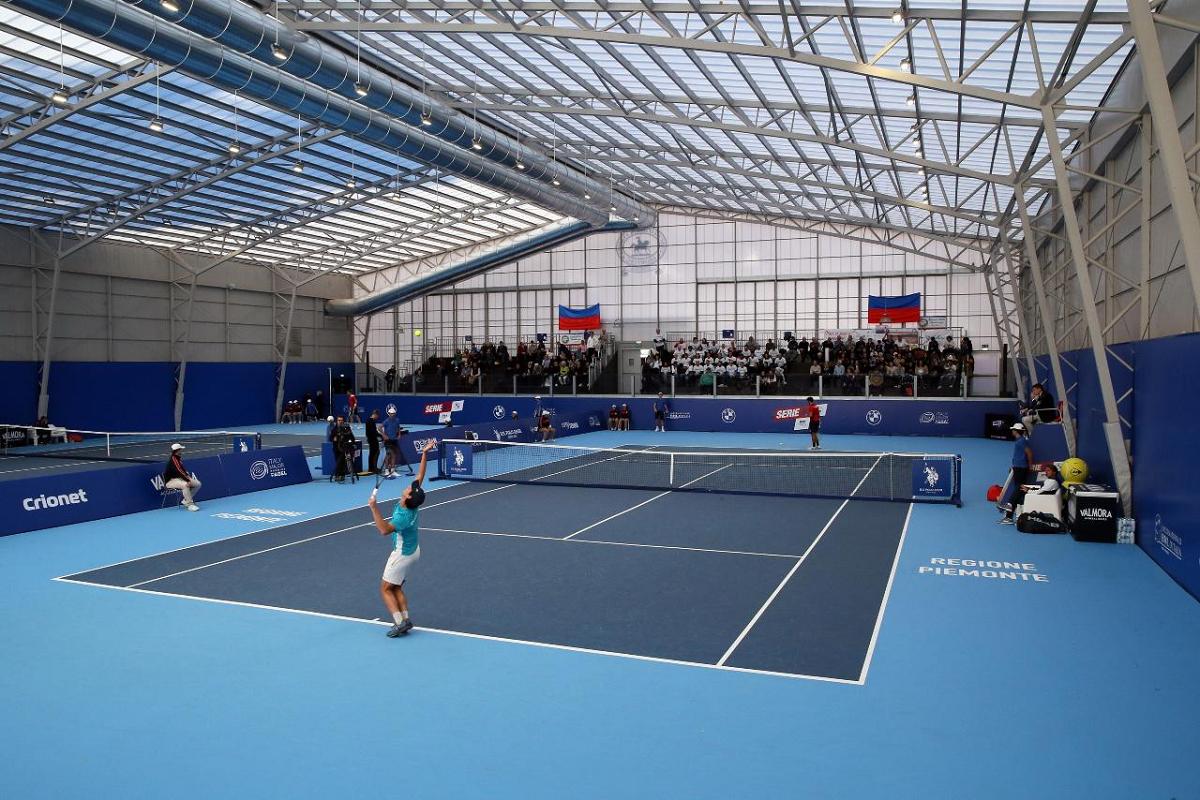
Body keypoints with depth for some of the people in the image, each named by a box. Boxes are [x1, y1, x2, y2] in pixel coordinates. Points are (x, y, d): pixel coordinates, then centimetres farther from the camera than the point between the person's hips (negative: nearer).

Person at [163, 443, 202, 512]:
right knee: (185, 484, -37)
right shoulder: (173, 459, -17)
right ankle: (190, 505, -32)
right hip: (170, 481, -9)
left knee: (198, 484, -1)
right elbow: (180, 472, -25)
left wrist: (189, 478, -3)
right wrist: (188, 480, -27)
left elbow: (184, 470, 13)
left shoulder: (179, 458, 10)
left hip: (179, 479, 9)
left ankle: (186, 500, 7)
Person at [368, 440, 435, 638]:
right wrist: (425, 454, -5)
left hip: (402, 555, -8)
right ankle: (405, 619, 9)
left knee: (386, 588, 3)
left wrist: (374, 508, -51)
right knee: (396, 587, 17)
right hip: (413, 551, 8)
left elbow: (384, 530, -49)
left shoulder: (403, 516, -34)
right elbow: (420, 476, -6)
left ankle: (399, 622, -6)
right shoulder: (411, 502, -13)